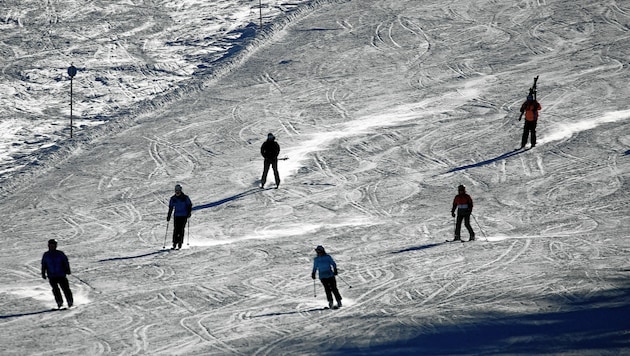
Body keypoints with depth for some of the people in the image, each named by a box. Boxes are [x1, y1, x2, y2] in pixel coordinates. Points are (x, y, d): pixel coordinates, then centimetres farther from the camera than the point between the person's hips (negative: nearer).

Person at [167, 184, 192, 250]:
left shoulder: (185, 198, -1)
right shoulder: (173, 199, 7)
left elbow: (189, 206, 3)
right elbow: (170, 208, 14)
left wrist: (189, 213, -10)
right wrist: (169, 216, 10)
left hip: (184, 216, -2)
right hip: (176, 216, 2)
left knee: (181, 229, -9)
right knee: (176, 230, -6)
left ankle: (180, 243, -6)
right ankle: (174, 243, -3)